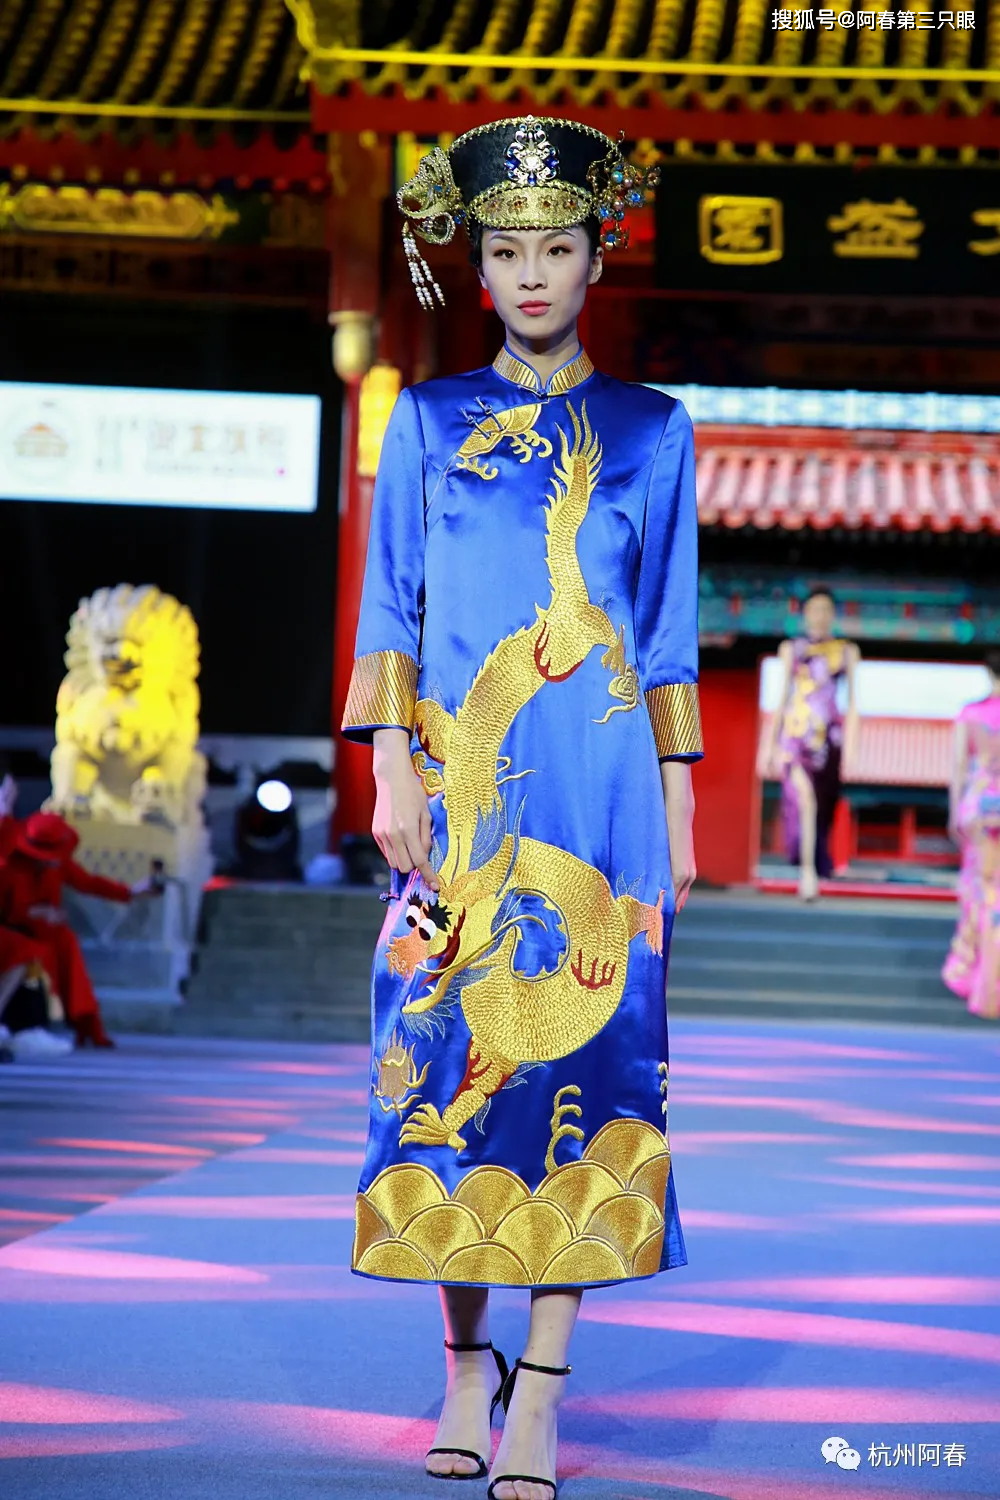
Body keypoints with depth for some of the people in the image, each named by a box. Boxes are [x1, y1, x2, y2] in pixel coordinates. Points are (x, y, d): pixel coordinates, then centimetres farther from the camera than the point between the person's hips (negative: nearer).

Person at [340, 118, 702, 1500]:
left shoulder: (651, 432, 10)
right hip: (461, 787, 1)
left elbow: (670, 635, 11)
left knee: (582, 1048, -7)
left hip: (600, 788, 0)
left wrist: (677, 806, 6)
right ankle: (467, 1363, 13)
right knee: (450, 1050, -1)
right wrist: (391, 766, -3)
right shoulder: (430, 421, 10)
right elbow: (389, 606, 8)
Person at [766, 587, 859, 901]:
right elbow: (782, 697, 13)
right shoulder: (791, 649, 10)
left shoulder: (847, 651, 10)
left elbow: (852, 702, 8)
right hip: (796, 732, -1)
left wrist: (850, 745, 0)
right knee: (805, 799, -17)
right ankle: (807, 869, -19)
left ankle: (817, 864, 20)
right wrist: (771, 744, 11)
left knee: (824, 804, 5)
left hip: (829, 734, 1)